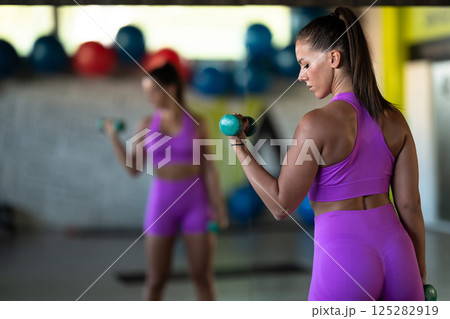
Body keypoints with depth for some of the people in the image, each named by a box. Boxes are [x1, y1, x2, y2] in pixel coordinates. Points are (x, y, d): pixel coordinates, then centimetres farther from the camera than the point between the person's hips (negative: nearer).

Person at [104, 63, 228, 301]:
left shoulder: (197, 123, -2)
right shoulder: (147, 125, 2)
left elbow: (209, 168, -1)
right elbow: (134, 169, 2)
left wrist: (219, 208, -4)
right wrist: (113, 137, -5)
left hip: (196, 201, -1)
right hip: (162, 201, 1)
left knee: (202, 276, 3)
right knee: (156, 278, 5)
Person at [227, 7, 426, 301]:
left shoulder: (317, 124, -12)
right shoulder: (394, 120, 4)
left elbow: (281, 205, -8)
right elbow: (410, 206, 6)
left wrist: (239, 147, 0)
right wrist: (420, 276, 15)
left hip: (343, 253, -5)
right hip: (396, 252, 5)